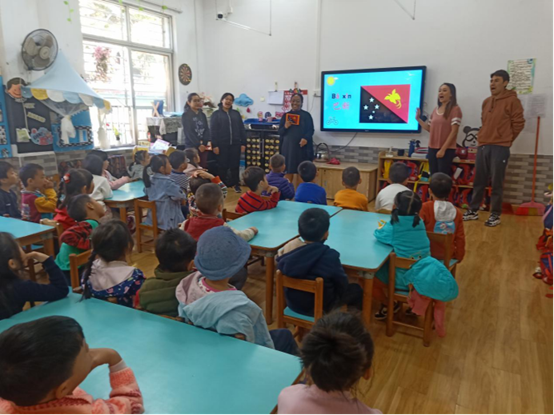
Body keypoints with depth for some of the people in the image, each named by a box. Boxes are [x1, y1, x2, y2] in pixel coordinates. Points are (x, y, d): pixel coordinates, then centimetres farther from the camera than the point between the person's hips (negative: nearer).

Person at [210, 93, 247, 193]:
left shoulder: (236, 113, 12)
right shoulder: (216, 114, 2)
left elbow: (242, 129, 10)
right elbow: (213, 131, -3)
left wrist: (243, 143, 3)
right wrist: (215, 145, -11)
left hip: (235, 144, 3)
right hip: (222, 144, -3)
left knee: (235, 165, 7)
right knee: (222, 165, 3)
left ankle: (235, 184, 19)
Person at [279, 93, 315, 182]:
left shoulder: (306, 115, 4)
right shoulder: (286, 115, 10)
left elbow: (311, 130, 1)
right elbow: (280, 132, 9)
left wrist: (306, 138, -18)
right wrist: (285, 127, -12)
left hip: (302, 146, -2)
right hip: (288, 146, 2)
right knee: (289, 171, 3)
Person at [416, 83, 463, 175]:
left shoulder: (455, 109, -5)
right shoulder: (435, 110, 15)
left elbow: (454, 131, -11)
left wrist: (443, 149, -16)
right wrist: (418, 118, 7)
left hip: (447, 150, -6)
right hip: (432, 149, 6)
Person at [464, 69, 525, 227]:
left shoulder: (512, 101, -5)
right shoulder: (486, 102, 14)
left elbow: (518, 124, -3)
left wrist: (505, 140, 4)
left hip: (500, 148, -6)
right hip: (482, 146, 6)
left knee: (496, 183, -1)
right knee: (479, 181, 10)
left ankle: (495, 215, 7)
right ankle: (473, 211, 18)